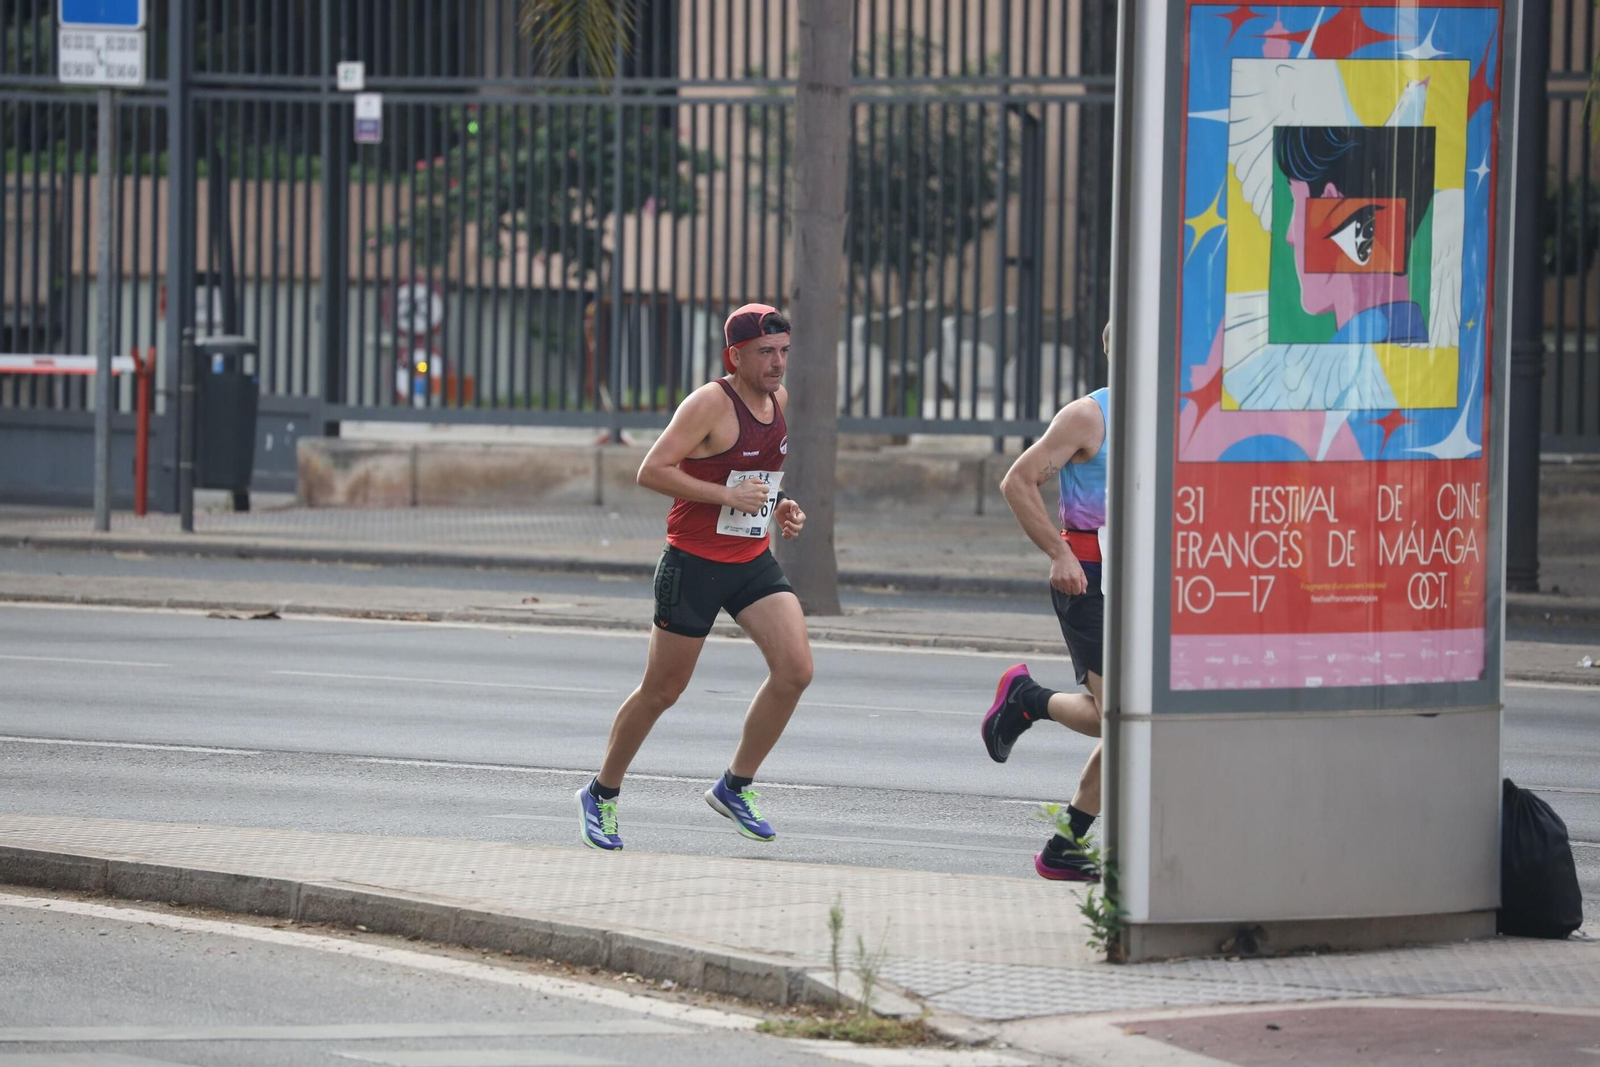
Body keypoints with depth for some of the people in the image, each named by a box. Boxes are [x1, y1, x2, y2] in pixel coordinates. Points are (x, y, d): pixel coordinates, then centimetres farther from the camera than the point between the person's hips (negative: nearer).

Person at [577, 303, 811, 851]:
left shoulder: (777, 398, 7)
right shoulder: (710, 403, -17)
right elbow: (651, 471, -22)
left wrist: (778, 506, 7)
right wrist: (728, 497, -24)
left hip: (754, 561, 7)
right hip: (694, 564, -7)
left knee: (795, 671, -11)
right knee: (661, 691, 4)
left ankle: (735, 787, 4)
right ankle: (601, 795, 24)